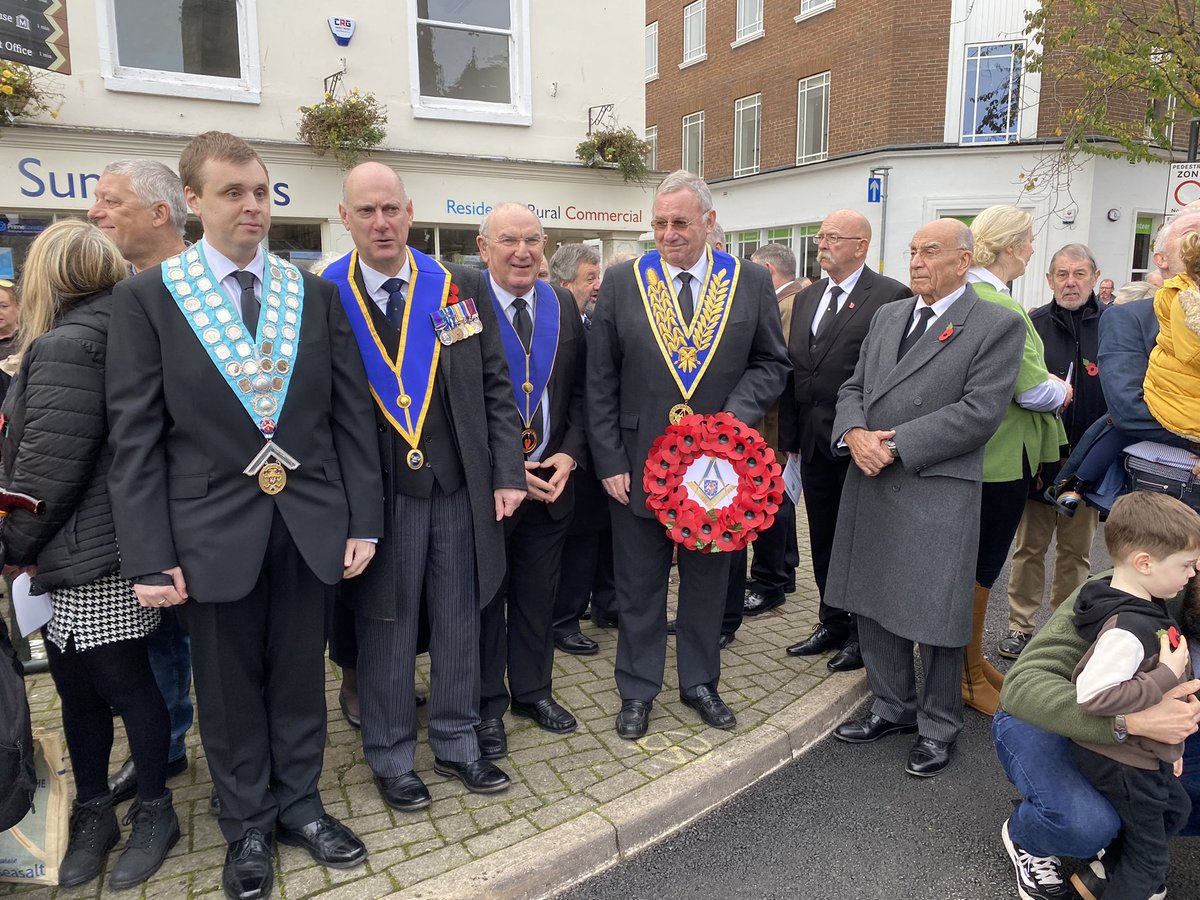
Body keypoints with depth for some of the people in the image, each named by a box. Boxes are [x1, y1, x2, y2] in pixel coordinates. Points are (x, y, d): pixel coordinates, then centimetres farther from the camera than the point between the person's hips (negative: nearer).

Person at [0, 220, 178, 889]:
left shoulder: (66, 345, -16)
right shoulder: (125, 334, 13)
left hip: (90, 555, -9)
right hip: (95, 549, 9)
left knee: (123, 684, 5)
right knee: (80, 688, 17)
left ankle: (155, 812, 21)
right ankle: (94, 813, 31)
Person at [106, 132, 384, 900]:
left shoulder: (316, 294, 4)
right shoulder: (147, 296, -2)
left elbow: (352, 416, 4)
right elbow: (136, 437, -4)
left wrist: (364, 519, 0)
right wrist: (149, 555, -8)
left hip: (310, 522, 2)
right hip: (213, 529, -1)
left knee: (301, 680, 16)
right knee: (229, 691, 14)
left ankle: (300, 806, 37)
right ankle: (248, 827, 36)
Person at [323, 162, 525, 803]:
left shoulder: (462, 287, 2)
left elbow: (495, 388, 5)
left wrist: (507, 473, -1)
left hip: (461, 486, 3)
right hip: (378, 493, -2)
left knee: (459, 619, 14)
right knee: (385, 627, 11)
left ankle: (457, 742, 34)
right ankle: (390, 756, 32)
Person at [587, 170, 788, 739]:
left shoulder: (750, 282, 1)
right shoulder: (622, 283, -1)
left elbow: (772, 363, 6)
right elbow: (600, 382, -1)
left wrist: (735, 415, -13)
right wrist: (609, 461, -6)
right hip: (638, 463, -1)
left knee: (707, 581, 16)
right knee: (639, 585, 11)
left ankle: (700, 683, 36)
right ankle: (637, 691, 30)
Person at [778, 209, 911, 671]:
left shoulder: (890, 296, -9)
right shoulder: (808, 297, 12)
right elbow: (793, 368, 12)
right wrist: (790, 435, 10)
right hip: (814, 441, 7)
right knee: (823, 538, 16)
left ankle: (863, 633, 24)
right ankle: (833, 623, 32)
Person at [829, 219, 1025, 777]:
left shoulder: (998, 326, -5)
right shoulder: (888, 315, 15)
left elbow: (979, 412, -14)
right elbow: (854, 387, 13)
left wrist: (896, 444, -17)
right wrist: (854, 433, -8)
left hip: (939, 493, -6)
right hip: (871, 485, 6)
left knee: (935, 616, 4)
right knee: (873, 604, 14)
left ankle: (938, 726, 25)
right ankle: (893, 708, 33)